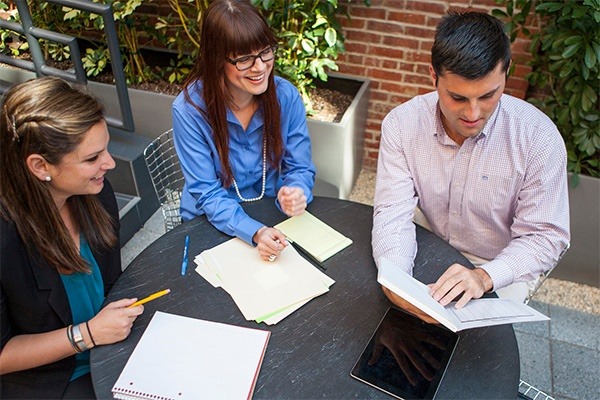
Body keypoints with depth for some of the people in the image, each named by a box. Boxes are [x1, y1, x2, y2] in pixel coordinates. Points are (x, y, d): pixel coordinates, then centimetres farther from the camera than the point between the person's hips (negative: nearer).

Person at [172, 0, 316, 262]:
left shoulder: (286, 96, -12)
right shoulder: (189, 109, -20)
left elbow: (300, 169, -5)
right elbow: (207, 194, -18)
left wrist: (296, 192, -29)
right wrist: (254, 232, -35)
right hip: (213, 223, -1)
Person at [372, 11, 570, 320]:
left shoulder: (538, 136, -18)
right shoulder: (401, 123, -14)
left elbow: (546, 236, -15)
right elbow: (393, 213, -17)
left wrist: (485, 276, -35)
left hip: (499, 269, -1)